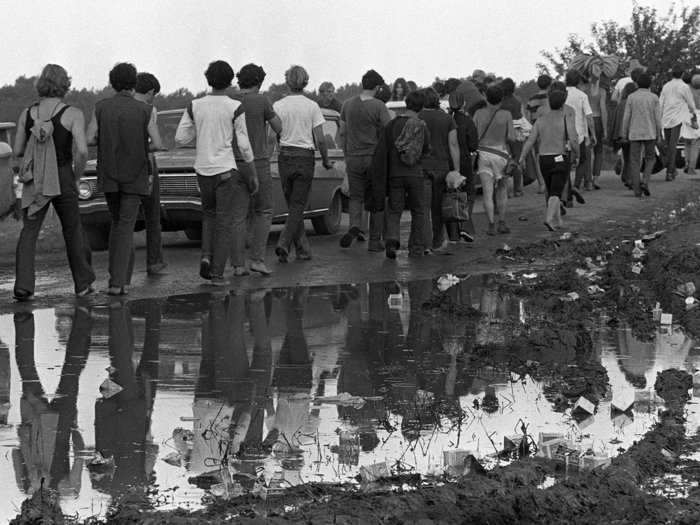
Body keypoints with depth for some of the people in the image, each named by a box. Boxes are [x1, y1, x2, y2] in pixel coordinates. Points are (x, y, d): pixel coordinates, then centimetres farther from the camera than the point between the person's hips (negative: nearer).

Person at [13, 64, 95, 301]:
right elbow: (82, 150, -19)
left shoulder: (27, 114, 1)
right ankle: (83, 283, 26)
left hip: (35, 182, 2)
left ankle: (23, 285, -14)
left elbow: (18, 151, 5)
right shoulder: (73, 114, -9)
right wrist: (76, 176, -2)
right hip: (63, 180, -2)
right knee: (72, 230, 15)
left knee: (29, 232, 2)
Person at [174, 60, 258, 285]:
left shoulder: (195, 106, 0)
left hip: (202, 169, 4)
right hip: (226, 169, -3)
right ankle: (217, 273, 3)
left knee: (209, 213, 24)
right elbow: (244, 144, -7)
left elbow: (180, 138, 1)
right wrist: (253, 173, 2)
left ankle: (206, 256, 5)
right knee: (225, 222, 3)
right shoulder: (235, 108, -9)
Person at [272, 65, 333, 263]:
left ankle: (303, 250, 15)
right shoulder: (312, 106, -5)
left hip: (285, 157, 2)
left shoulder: (278, 106, -2)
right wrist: (326, 160, 7)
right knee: (298, 207, 1)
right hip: (305, 158, -2)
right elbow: (320, 139, -6)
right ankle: (283, 244, -16)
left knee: (293, 205, 13)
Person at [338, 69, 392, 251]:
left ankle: (355, 226, -12)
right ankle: (375, 240, 9)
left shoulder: (348, 105, 3)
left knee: (356, 197, 15)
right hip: (375, 157, -3)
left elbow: (343, 134, 9)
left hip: (353, 158, 3)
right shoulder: (378, 106, -11)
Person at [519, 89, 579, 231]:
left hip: (543, 160, 4)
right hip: (561, 160, -4)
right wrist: (576, 154, 1)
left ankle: (557, 220, 29)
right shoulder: (567, 118, -7)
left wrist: (521, 160, -4)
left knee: (552, 191, 21)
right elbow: (573, 140, -17)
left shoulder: (540, 120, 5)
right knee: (555, 193, -8)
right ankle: (549, 218, -27)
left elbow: (530, 141, -3)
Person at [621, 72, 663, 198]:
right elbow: (657, 118, -5)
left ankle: (637, 190, 0)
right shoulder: (654, 98, -3)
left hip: (634, 134, 0)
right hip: (650, 134, 0)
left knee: (635, 162, 6)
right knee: (650, 158, 17)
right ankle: (645, 182, -3)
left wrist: (624, 134, 4)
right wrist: (659, 135, 3)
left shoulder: (631, 97, -3)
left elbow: (626, 117, -3)